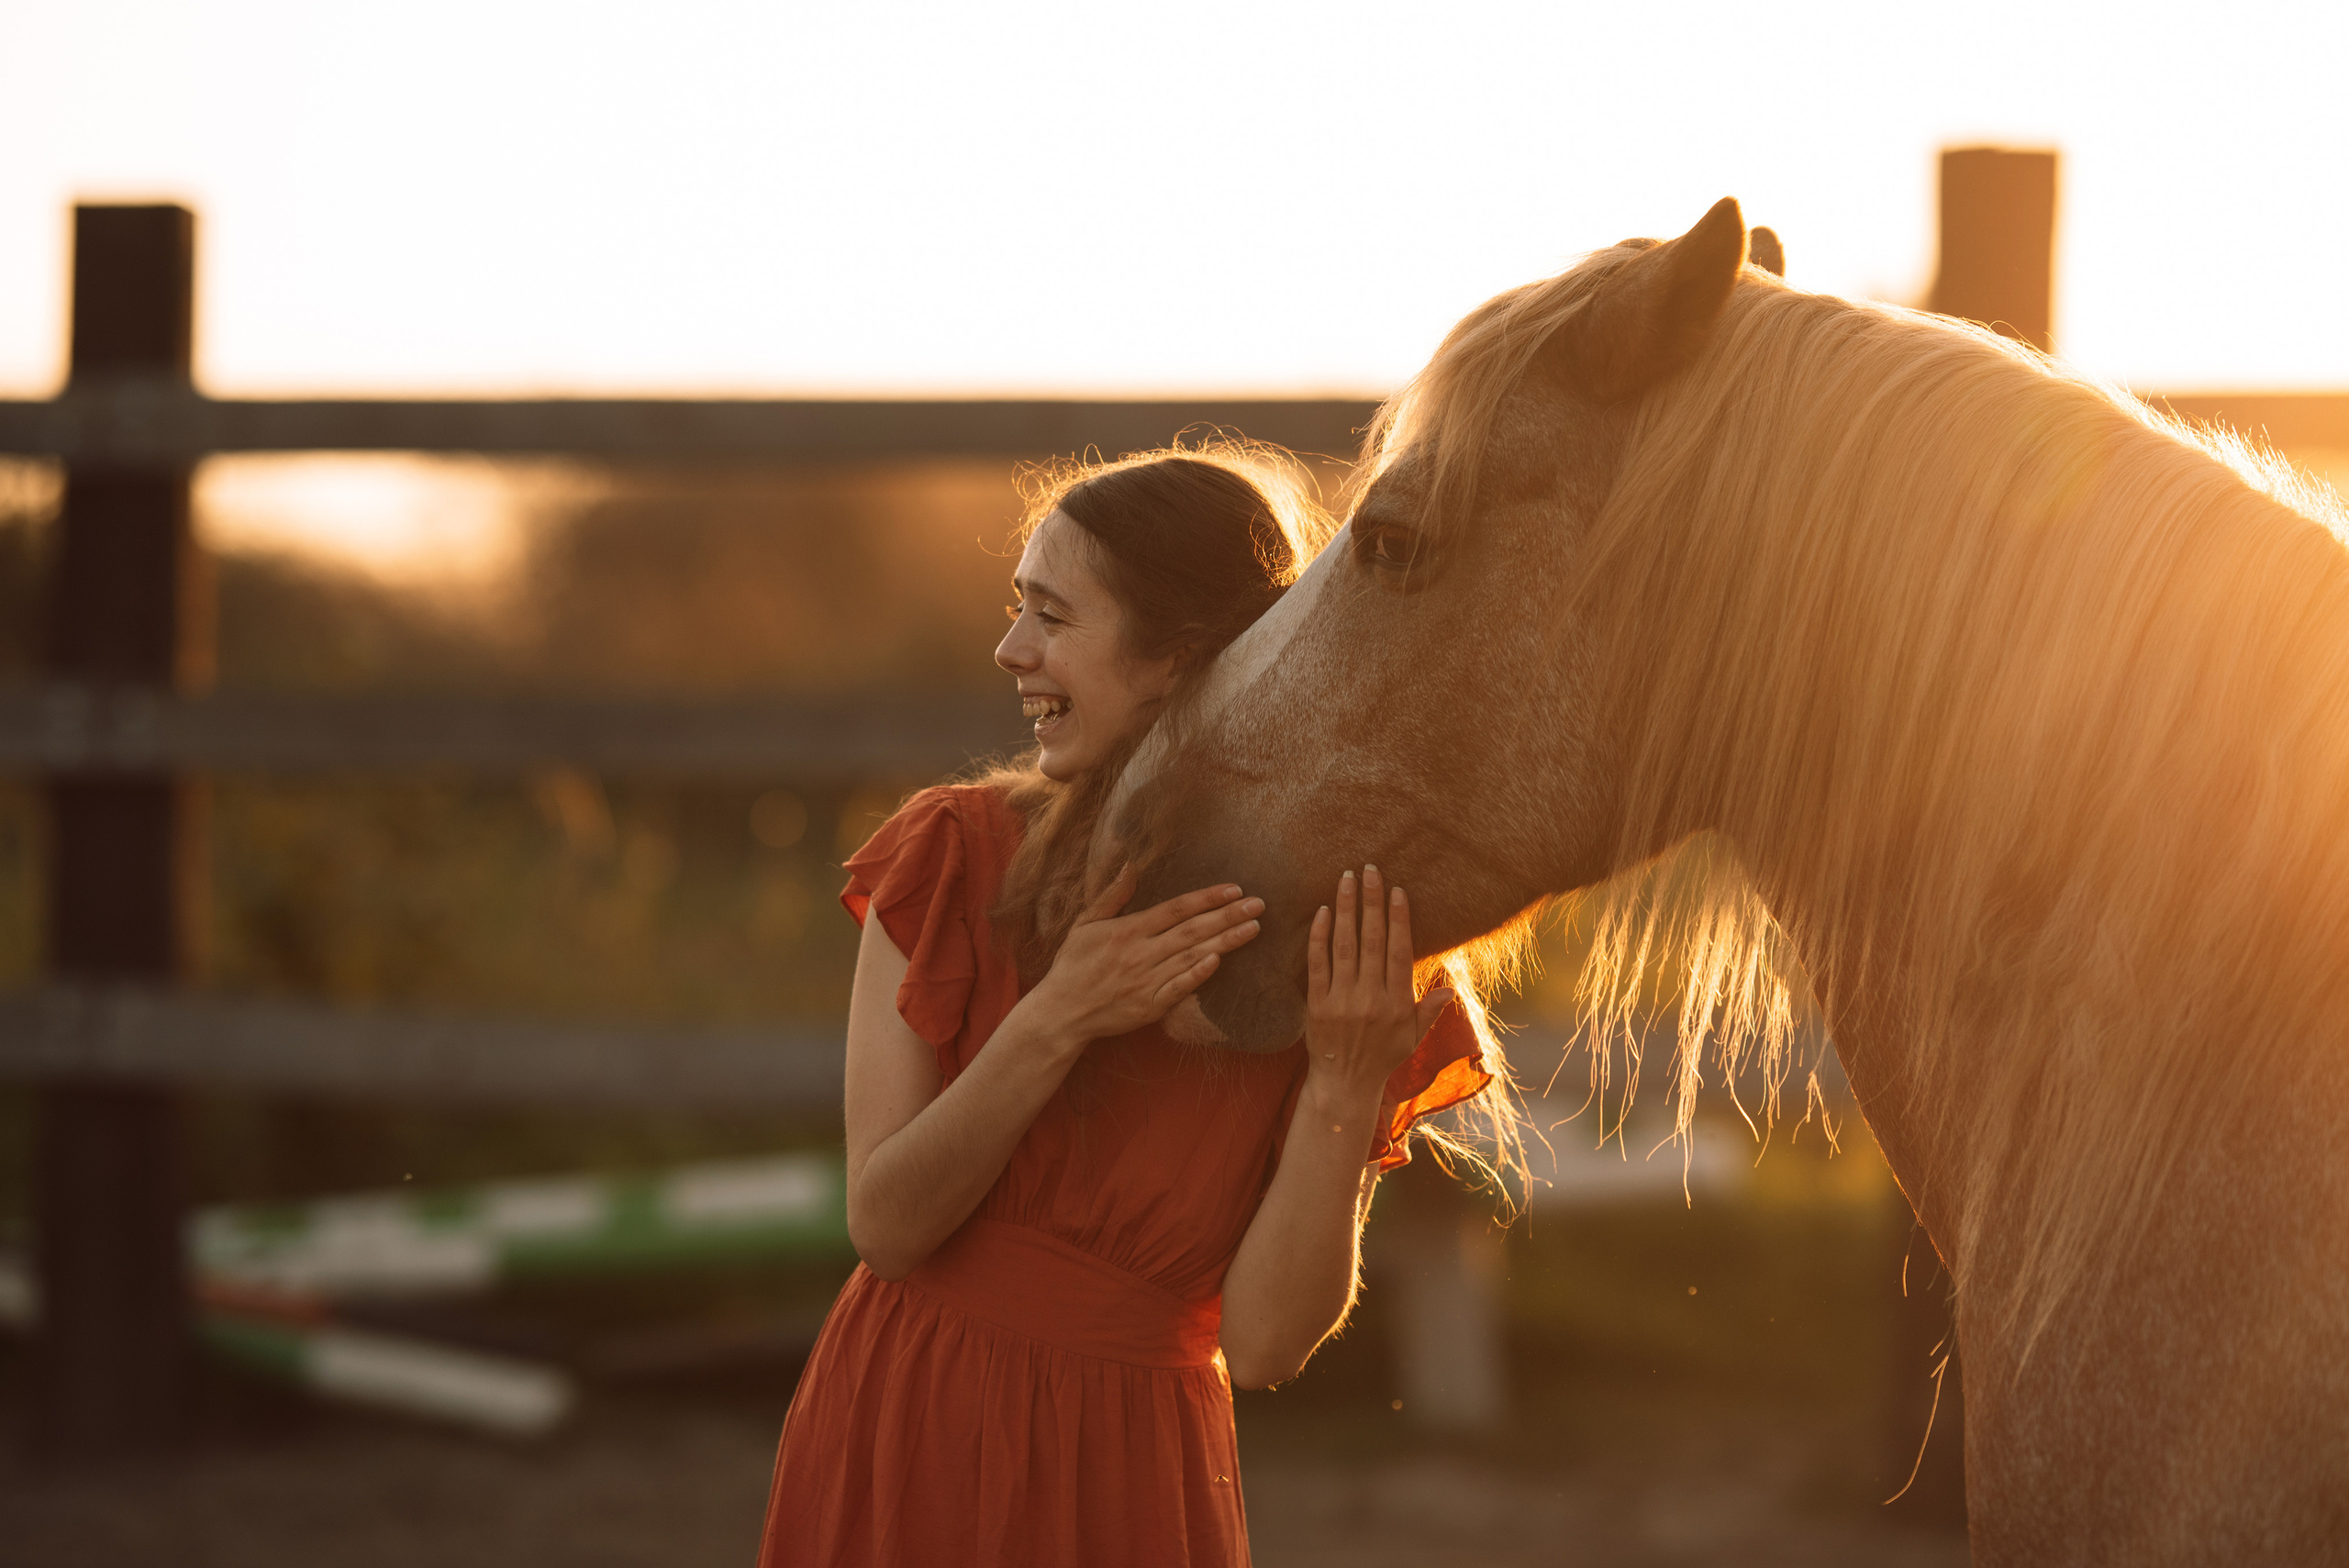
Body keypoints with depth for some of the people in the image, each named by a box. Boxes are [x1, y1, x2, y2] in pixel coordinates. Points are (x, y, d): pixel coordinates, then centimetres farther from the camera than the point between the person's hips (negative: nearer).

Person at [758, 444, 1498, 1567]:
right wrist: (1052, 1025, -21)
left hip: (1125, 1474, -1)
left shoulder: (1343, 951, -7)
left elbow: (1265, 1343, -11)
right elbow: (883, 1223, -10)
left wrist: (1345, 1092, -22)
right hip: (895, 1433, 1)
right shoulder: (955, 854, -5)